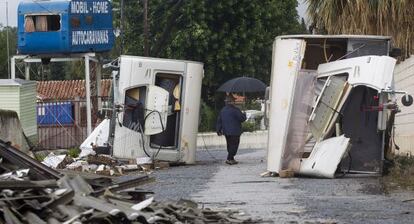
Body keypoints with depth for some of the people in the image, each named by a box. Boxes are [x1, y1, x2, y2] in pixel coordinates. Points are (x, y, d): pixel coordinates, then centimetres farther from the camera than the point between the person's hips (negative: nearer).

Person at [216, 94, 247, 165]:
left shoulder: (223, 110, 9)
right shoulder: (235, 110, -15)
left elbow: (219, 121, 12)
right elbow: (242, 118, -12)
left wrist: (218, 130, 17)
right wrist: (244, 115, 10)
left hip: (226, 132, 8)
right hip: (235, 132, -8)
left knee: (230, 145, 17)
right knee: (234, 145, -4)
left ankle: (231, 159, 23)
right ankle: (229, 159, -12)